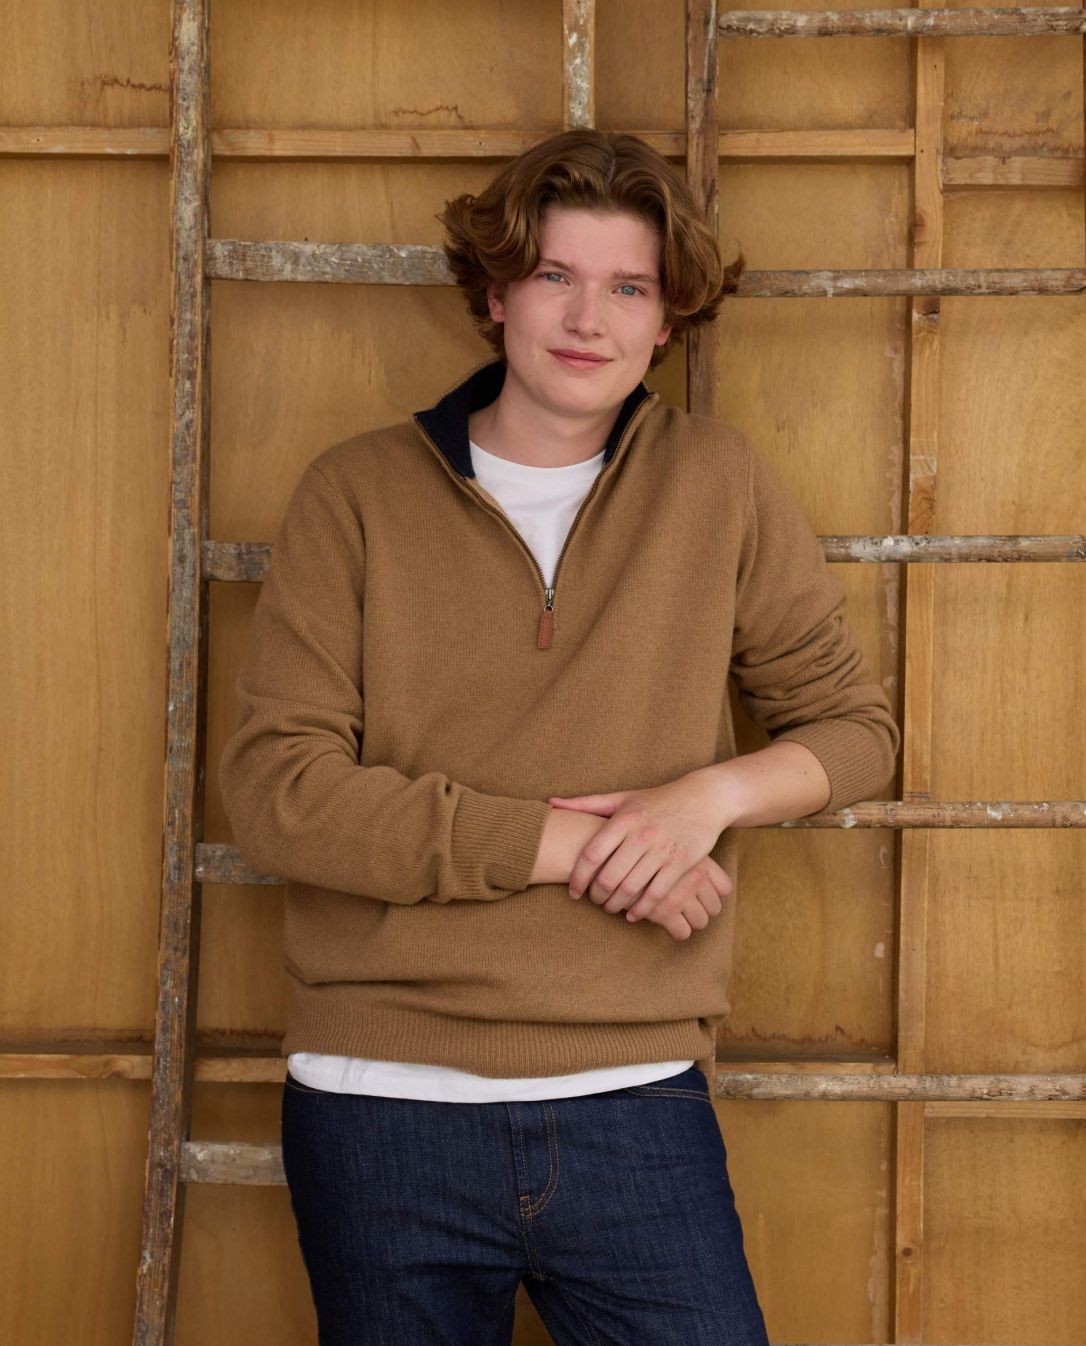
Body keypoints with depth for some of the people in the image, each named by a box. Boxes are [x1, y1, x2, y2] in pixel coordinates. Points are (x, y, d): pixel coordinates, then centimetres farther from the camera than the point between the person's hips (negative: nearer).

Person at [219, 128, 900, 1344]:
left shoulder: (719, 485, 5)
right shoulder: (358, 494, 0)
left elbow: (852, 722, 12)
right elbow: (272, 790, -8)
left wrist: (713, 793, -9)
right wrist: (557, 843, -13)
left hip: (636, 1105, 1)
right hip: (383, 1109, 0)